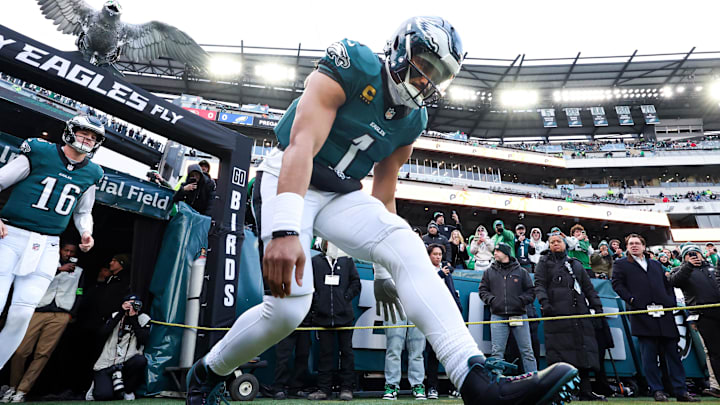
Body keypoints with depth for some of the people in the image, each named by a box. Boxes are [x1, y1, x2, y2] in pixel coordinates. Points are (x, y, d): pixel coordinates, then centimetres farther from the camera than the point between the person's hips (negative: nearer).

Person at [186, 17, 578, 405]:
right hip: (288, 180, -5)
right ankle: (207, 372, 14)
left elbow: (383, 195, 11)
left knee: (407, 249, -19)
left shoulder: (411, 120, 7)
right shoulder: (351, 68, -13)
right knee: (288, 307, -17)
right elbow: (302, 145, -26)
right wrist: (284, 229, -40)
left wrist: (384, 270, 11)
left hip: (341, 194, 6)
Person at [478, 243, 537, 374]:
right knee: (497, 352, 1)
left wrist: (521, 300, -6)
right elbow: (482, 290, 13)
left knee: (527, 351, 4)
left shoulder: (521, 271, 9)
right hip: (498, 316, 1)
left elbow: (531, 291, 10)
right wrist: (491, 299, -4)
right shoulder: (490, 272, 12)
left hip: (519, 315, 0)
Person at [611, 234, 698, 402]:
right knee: (649, 355, -1)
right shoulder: (620, 264, 10)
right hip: (642, 315, -4)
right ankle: (657, 390, 7)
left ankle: (681, 391, 13)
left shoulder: (656, 265, 24)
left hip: (664, 314, 4)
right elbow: (617, 284, 0)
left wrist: (672, 302, 4)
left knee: (673, 352, 6)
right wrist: (631, 300, -12)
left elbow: (668, 284, 20)